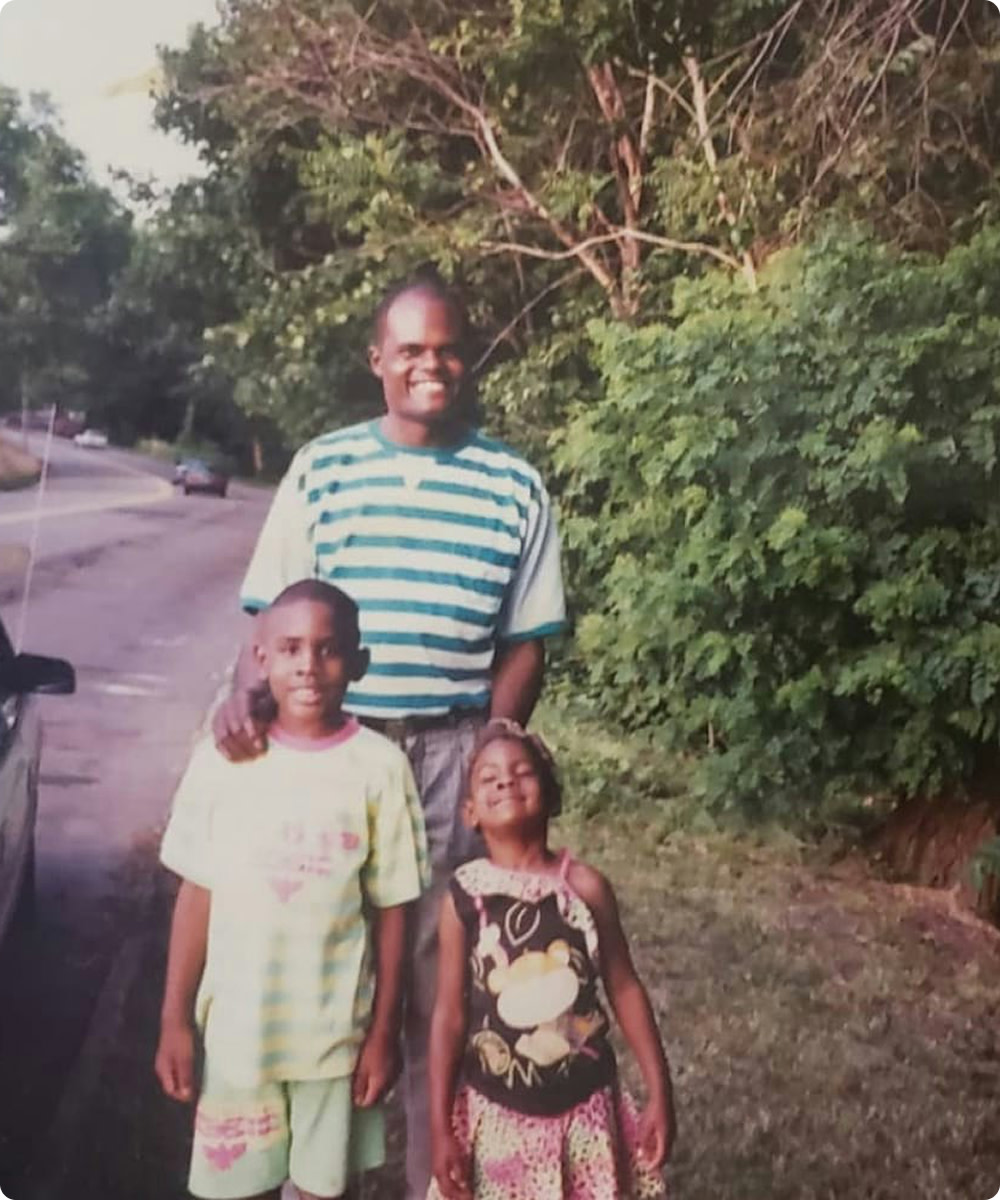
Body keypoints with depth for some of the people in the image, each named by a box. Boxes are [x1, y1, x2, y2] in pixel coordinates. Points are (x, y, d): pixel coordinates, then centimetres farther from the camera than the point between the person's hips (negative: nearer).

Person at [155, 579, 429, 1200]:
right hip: (237, 1026, 1)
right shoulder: (222, 758, -7)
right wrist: (176, 1018, 0)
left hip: (336, 1029, -1)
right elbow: (197, 894, -1)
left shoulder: (381, 766, -11)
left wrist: (384, 1031, -3)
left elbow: (391, 909, -5)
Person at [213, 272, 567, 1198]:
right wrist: (246, 697, -17)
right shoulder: (321, 469, 3)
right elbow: (276, 615, 2)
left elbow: (525, 642, 5)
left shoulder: (514, 486, 3)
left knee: (441, 980, 8)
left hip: (454, 755, 0)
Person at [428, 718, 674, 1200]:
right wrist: (441, 1128, -5)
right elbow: (449, 1014, -6)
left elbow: (625, 988, -1)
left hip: (581, 1109, 1)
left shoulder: (585, 886, -9)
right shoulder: (464, 895, -10)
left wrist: (659, 1093, 0)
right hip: (495, 1112, 0)